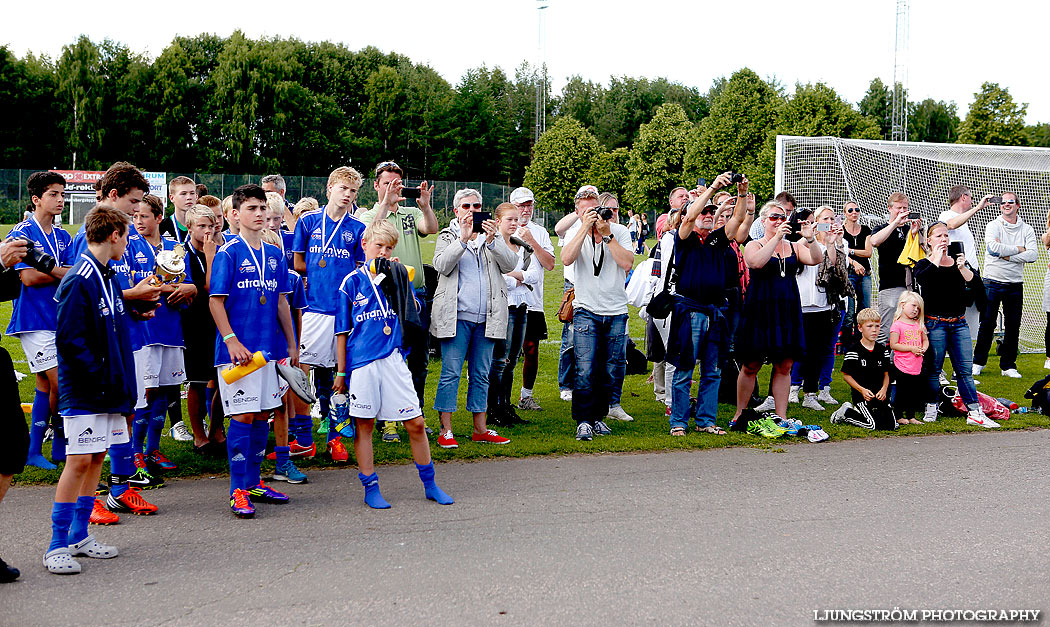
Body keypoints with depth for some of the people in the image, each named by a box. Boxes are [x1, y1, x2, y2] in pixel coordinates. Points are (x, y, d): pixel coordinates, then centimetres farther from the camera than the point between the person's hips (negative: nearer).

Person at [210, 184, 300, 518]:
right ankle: (238, 491, 2)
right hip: (238, 349, -6)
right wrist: (231, 340, -19)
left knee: (262, 415, 11)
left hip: (270, 347, 6)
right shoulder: (228, 253, -6)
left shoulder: (273, 253, 12)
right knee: (243, 416, -6)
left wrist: (292, 345, 17)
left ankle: (254, 482, 22)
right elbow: (215, 302, -9)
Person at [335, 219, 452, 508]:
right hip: (361, 362, -1)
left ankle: (430, 484, 16)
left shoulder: (396, 277, 9)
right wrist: (341, 371, 5)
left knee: (416, 423, 2)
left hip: (393, 359, 2)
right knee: (363, 425, 5)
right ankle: (370, 488, 16)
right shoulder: (352, 281, 2)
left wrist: (401, 285, -10)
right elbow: (342, 331, 5)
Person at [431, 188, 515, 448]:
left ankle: (480, 429, 15)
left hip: (486, 318, 3)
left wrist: (491, 241, -16)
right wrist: (464, 238, -19)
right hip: (456, 317, -3)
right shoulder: (448, 236, 8)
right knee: (450, 373, -5)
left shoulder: (493, 235, 15)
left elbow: (509, 264, -1)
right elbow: (442, 266, -10)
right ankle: (445, 430, -1)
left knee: (481, 374, 8)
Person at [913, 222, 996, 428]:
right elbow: (922, 279, -23)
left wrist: (962, 268, -14)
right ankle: (931, 410, 14)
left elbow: (977, 285, 0)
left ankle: (975, 413, 0)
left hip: (959, 323, 3)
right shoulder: (924, 265, 2)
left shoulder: (959, 262, 13)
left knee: (965, 369, 0)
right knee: (933, 369, 1)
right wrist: (936, 259, -14)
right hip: (935, 323, -3)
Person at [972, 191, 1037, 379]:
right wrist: (1018, 249, -10)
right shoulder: (993, 226, -1)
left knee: (1013, 326, 5)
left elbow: (1033, 255, -8)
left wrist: (1007, 255, -15)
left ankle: (1008, 365, 15)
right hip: (993, 282, -2)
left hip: (1015, 284, 2)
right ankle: (978, 362, 13)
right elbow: (993, 248, -19)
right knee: (987, 324, 1)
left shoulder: (1027, 229, 6)